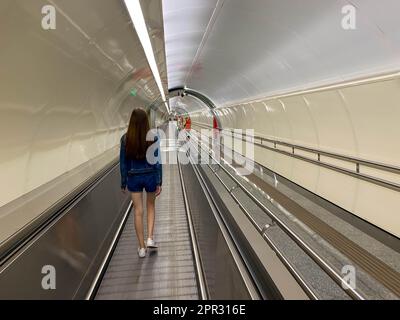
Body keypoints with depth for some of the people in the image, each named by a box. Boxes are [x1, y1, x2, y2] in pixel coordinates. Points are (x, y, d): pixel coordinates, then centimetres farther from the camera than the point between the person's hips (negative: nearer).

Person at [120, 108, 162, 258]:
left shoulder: (125, 139, -8)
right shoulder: (153, 138, -11)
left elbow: (123, 162, -3)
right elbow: (157, 161, -9)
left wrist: (123, 183, 8)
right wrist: (159, 182, -2)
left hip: (134, 177, 0)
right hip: (150, 176, 0)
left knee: (138, 212, 9)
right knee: (151, 206, 24)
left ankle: (142, 248, 17)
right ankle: (150, 238, 17)